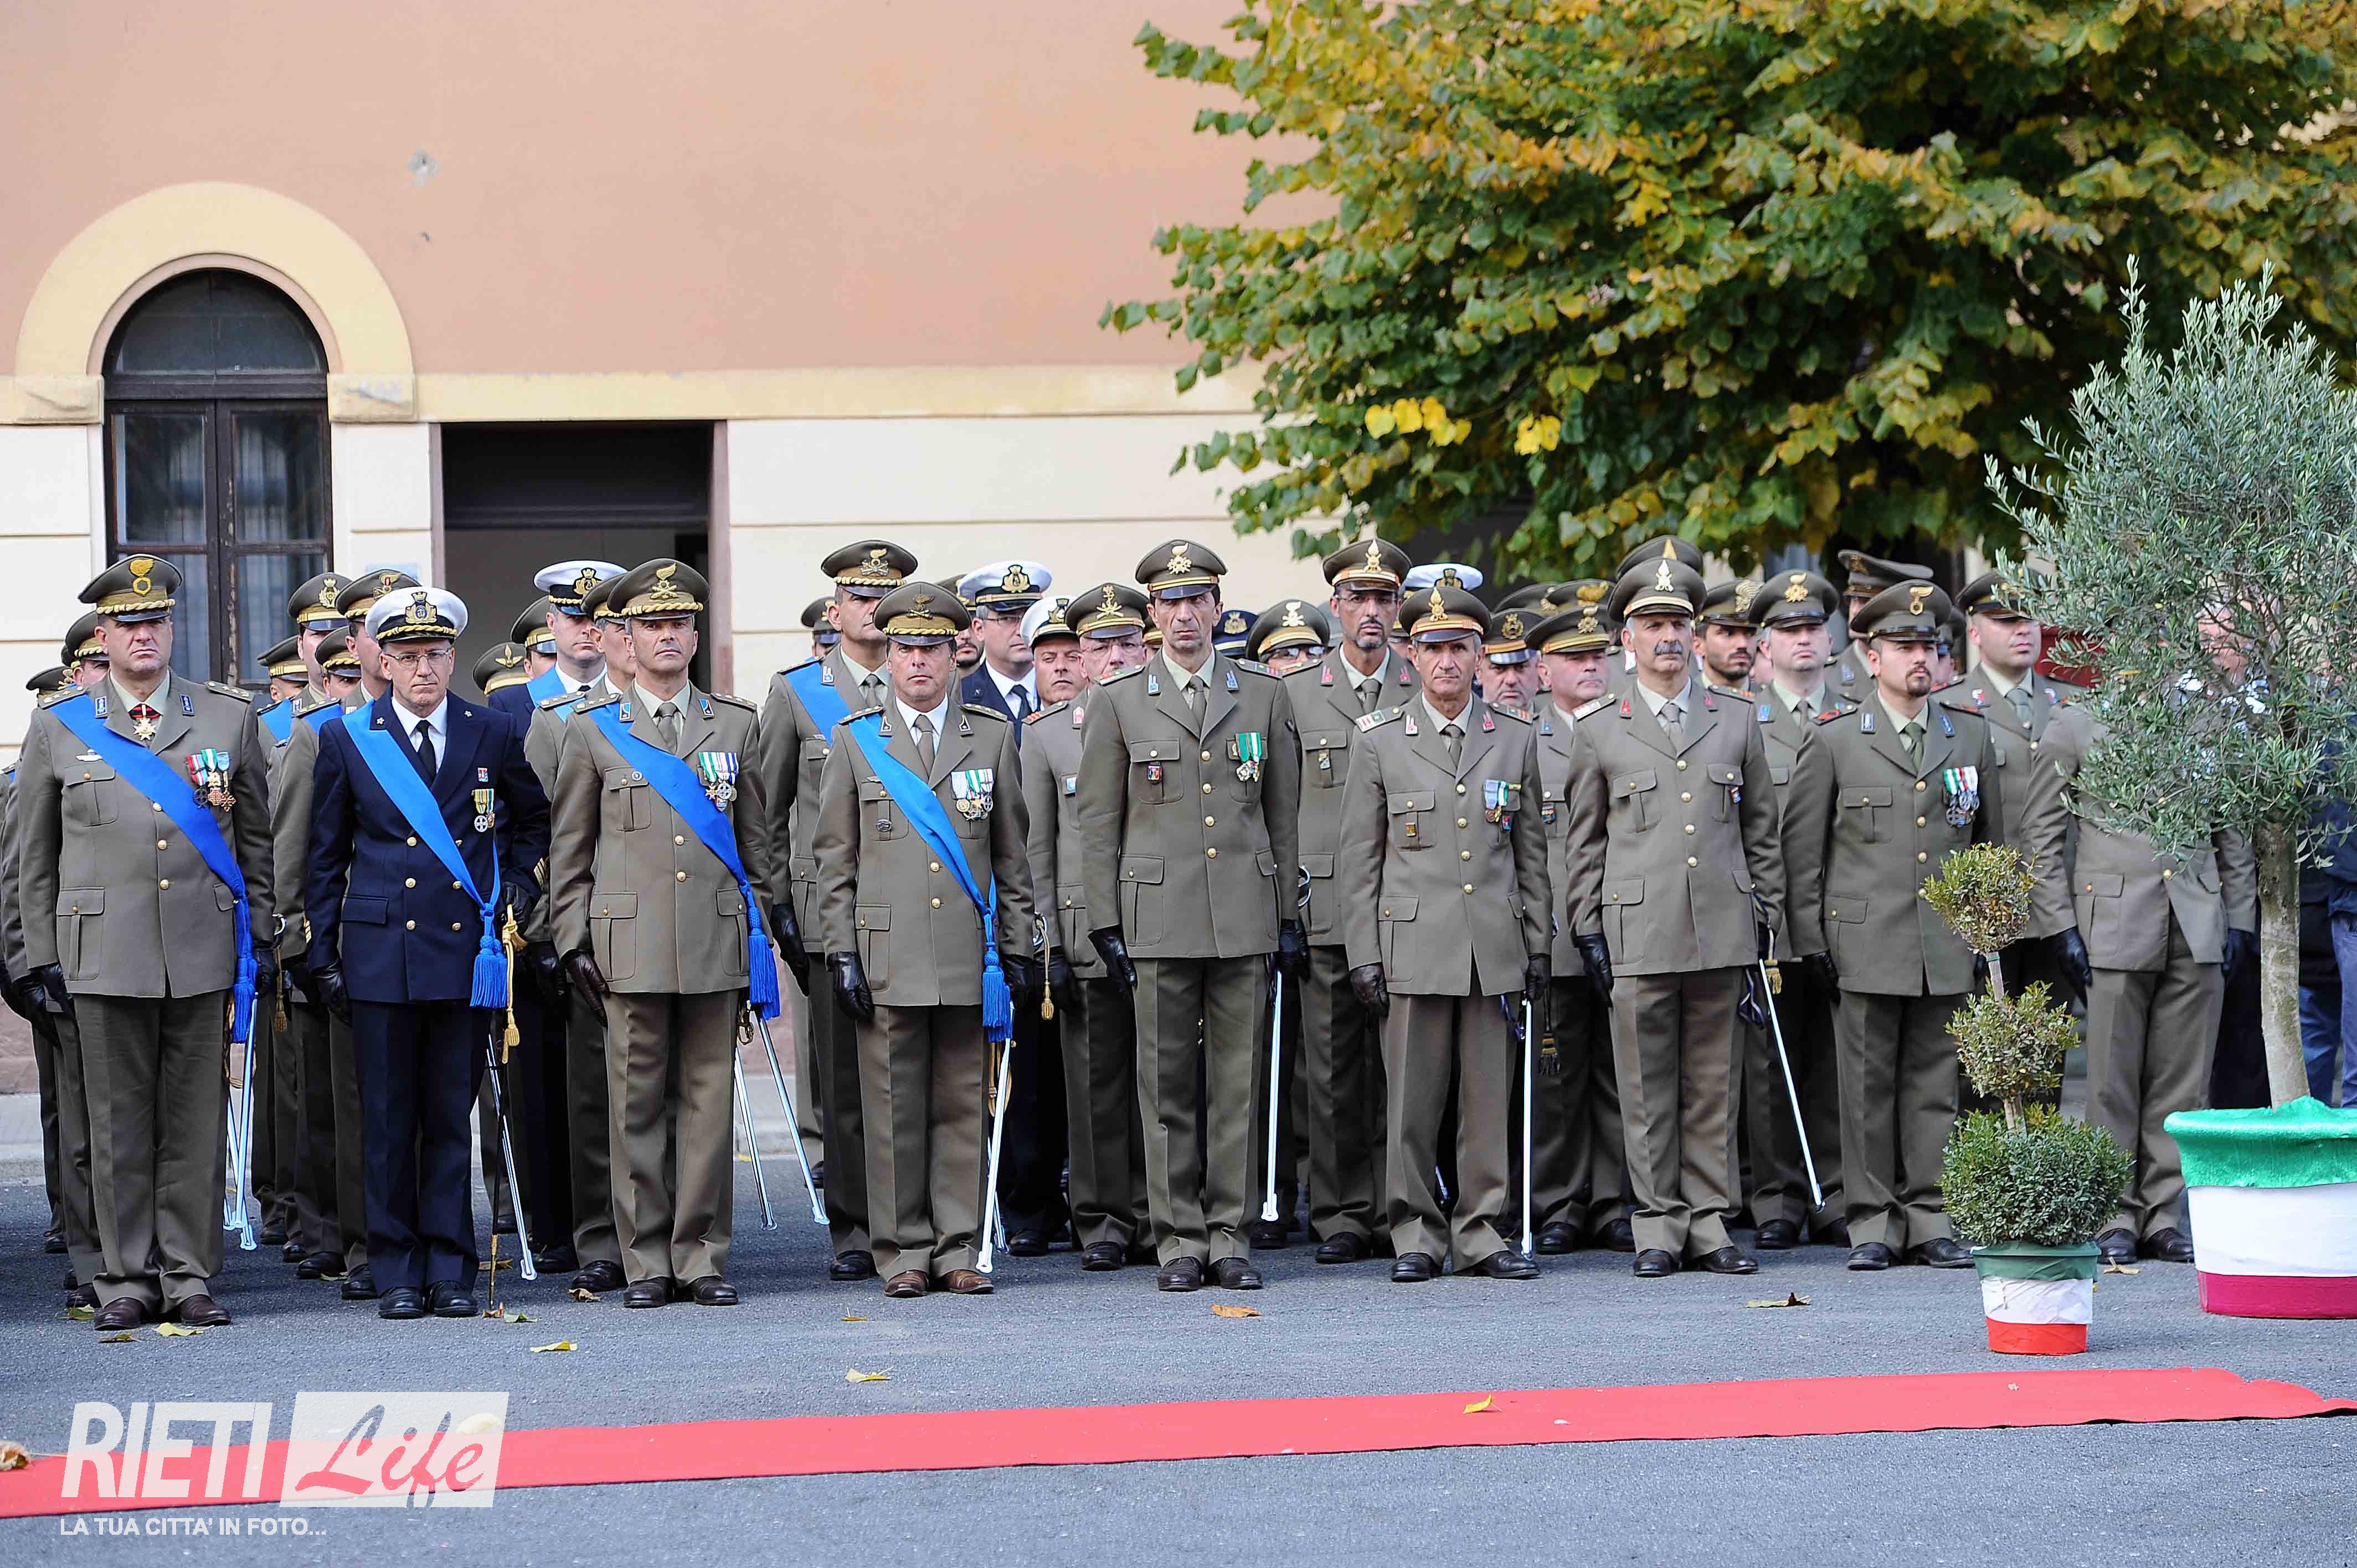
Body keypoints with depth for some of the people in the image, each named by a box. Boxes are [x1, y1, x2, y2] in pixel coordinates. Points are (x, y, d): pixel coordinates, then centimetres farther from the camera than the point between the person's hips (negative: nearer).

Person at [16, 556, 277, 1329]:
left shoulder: (230, 719, 9)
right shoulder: (57, 728, 7)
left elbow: (258, 839, 13)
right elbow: (34, 858, 10)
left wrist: (260, 938, 9)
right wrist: (42, 957, 6)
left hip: (204, 954, 1)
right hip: (104, 954, -1)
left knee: (195, 1118, 3)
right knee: (120, 1121, 2)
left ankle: (189, 1274, 10)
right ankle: (128, 1278, 9)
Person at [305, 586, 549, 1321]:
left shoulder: (496, 734, 6)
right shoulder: (346, 738, 5)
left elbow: (534, 817, 23)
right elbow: (326, 854, 9)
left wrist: (519, 881, 7)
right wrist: (322, 953, 5)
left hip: (466, 949, 0)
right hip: (381, 952, 0)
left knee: (452, 1116, 2)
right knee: (388, 1121, 1)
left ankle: (450, 1272, 8)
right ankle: (397, 1274, 8)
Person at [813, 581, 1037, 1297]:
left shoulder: (993, 737, 10)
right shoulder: (854, 741, 7)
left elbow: (1013, 855, 11)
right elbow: (834, 857, 7)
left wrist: (1017, 952, 7)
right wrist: (841, 954, -1)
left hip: (969, 961, 1)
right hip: (887, 959, -1)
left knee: (963, 1107, 3)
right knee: (894, 1109, 0)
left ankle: (956, 1250, 9)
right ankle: (903, 1253, 5)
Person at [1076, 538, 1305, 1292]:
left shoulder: (1264, 695, 9)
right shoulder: (1118, 702, 5)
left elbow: (1284, 815, 12)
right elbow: (1098, 823, 5)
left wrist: (1290, 915, 8)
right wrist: (1106, 925, -1)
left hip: (1244, 921, 1)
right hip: (1158, 919, -1)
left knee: (1238, 1083, 3)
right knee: (1167, 1086, 0)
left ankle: (1230, 1235, 8)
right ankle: (1179, 1240, 5)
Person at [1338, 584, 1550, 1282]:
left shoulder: (1517, 739, 10)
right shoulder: (1381, 741, 4)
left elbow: (1532, 854, 13)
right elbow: (1358, 859, 4)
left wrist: (1538, 949, 8)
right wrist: (1363, 955, -2)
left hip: (1496, 949, 2)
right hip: (1414, 948, -2)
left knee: (1490, 1099, 3)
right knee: (1412, 1099, -1)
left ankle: (1481, 1234, 10)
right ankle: (1416, 1237, 6)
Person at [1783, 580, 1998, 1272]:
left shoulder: (1972, 735, 10)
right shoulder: (1833, 740, 2)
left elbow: (1992, 838, 16)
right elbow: (1802, 845, 3)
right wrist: (1811, 938, -2)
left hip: (1948, 947, 2)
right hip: (1865, 944, -2)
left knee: (1935, 1084, 4)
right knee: (1868, 1086, 0)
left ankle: (1929, 1222, 10)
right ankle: (1873, 1226, 5)